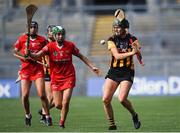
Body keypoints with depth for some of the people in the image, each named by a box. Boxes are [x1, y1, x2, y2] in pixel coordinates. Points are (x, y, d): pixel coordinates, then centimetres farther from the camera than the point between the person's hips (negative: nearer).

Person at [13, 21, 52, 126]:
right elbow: (15, 52, 11)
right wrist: (22, 57, -7)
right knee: (25, 95, -4)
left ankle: (48, 116, 2)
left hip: (38, 69, -1)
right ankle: (27, 115, 20)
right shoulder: (22, 39, 5)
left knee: (42, 95, -11)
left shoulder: (42, 40, 5)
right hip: (25, 69, 1)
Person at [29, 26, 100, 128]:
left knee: (65, 103, -11)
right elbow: (37, 55, -17)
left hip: (69, 77, 0)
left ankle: (62, 123, 9)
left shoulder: (70, 45, -3)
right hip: (56, 79, 0)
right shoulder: (50, 47, -7)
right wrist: (29, 54, -38)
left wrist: (92, 67, 8)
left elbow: (82, 57, 10)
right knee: (58, 105, -1)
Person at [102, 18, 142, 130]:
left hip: (127, 72, -2)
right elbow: (117, 56, -15)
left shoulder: (132, 39, -2)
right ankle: (112, 124, 8)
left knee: (122, 99, -18)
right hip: (113, 71, 2)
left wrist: (136, 50, -31)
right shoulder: (112, 40, -2)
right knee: (106, 99, -7)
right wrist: (131, 53, -29)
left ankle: (134, 115, 11)